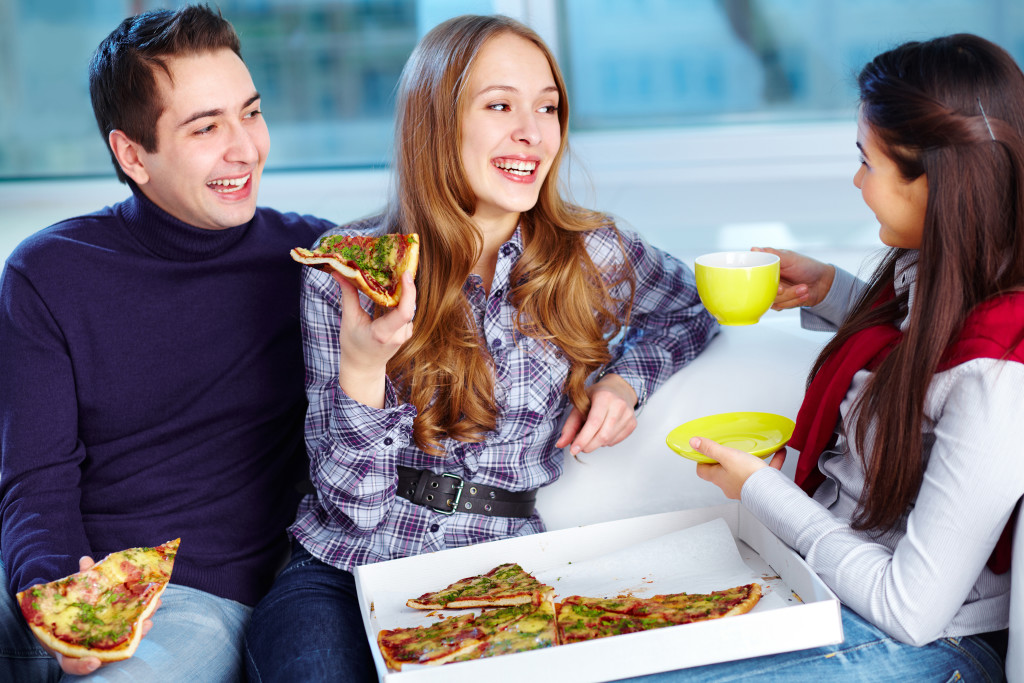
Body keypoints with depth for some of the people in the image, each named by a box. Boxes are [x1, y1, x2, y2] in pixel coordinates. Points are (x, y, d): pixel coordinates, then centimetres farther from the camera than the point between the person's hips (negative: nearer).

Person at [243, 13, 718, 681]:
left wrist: (626, 380, 1)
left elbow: (694, 307, 22)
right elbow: (355, 506, -6)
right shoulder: (344, 272, -5)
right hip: (345, 573, -1)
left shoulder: (590, 255, -1)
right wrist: (360, 366, -25)